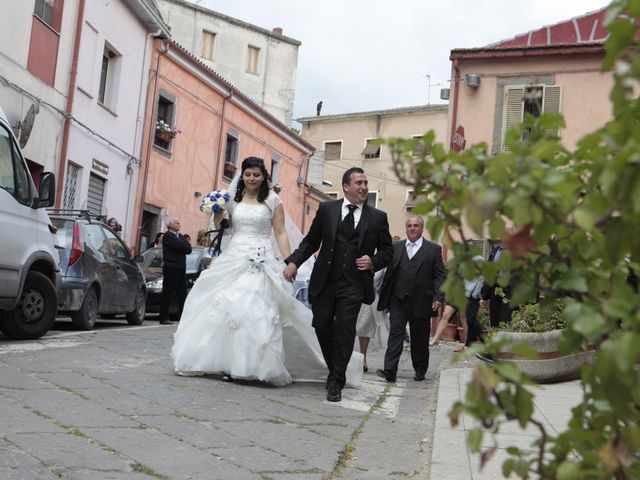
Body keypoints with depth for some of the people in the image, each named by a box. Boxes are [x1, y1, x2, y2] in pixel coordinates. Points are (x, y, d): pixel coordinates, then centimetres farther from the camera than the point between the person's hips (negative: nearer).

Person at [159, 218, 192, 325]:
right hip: (171, 268, -8)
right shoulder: (167, 235, -6)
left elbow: (189, 249, 10)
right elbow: (180, 246, -17)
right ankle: (164, 318, -1)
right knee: (167, 294, -4)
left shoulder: (180, 236, 20)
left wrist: (184, 247, -9)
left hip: (181, 268, 8)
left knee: (182, 294, 8)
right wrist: (186, 246, 2)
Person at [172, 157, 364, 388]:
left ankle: (257, 365, -4)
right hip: (234, 258, 3)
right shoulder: (232, 199, 12)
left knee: (259, 311, -10)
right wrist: (217, 211, 1)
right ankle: (230, 363, 3)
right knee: (227, 307, -4)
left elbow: (280, 234, 3)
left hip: (262, 262, -3)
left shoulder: (273, 200, 4)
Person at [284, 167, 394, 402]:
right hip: (325, 281, 2)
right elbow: (311, 241, 7)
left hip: (354, 284, -1)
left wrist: (374, 262, -8)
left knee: (344, 330, -7)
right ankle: (335, 371, 28)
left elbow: (387, 250, 12)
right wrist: (294, 262, -7)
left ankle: (335, 383, 1)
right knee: (322, 327, 6)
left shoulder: (378, 217, 5)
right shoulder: (326, 209, 5)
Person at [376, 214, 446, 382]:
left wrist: (438, 297, -11)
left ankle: (420, 370, 25)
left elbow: (440, 276, -1)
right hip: (398, 300, 1)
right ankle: (389, 371, -9)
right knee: (395, 334, -6)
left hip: (421, 302, -1)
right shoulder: (396, 247, 9)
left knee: (420, 339, 9)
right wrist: (385, 297, -1)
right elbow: (389, 272, 8)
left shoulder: (434, 249, 3)